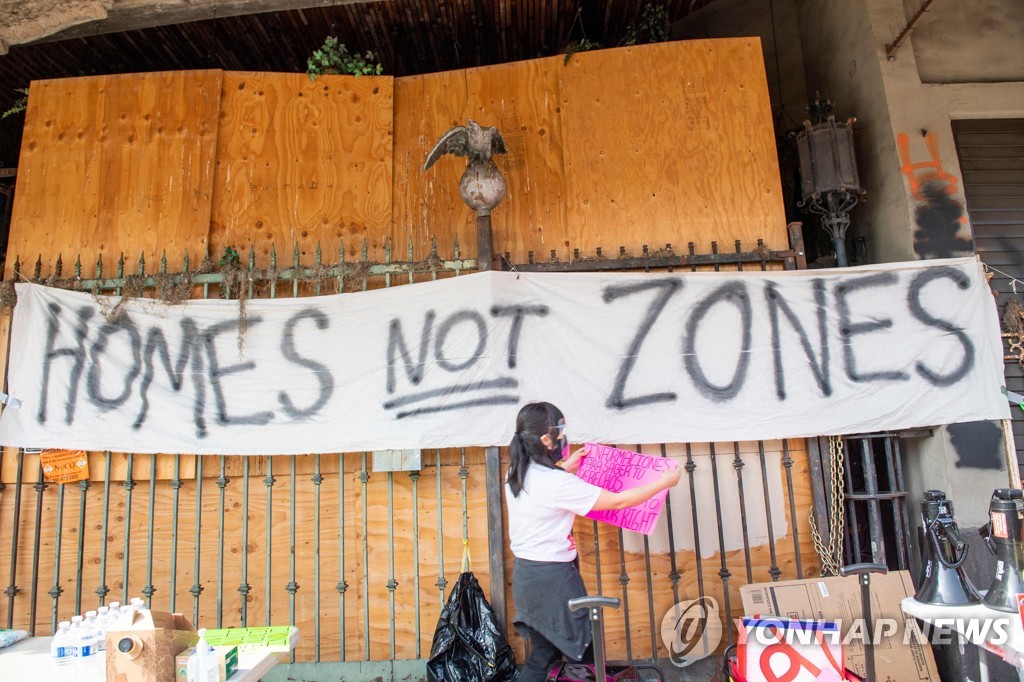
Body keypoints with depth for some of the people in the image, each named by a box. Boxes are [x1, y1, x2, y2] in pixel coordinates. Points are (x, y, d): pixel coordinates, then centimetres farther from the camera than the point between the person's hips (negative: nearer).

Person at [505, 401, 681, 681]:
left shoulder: (516, 475, 0)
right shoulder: (556, 483, -25)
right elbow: (618, 501, -20)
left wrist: (565, 466, 20)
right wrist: (665, 481, -10)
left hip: (526, 574, 9)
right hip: (552, 577, -8)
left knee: (542, 655, 19)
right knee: (585, 652, 11)